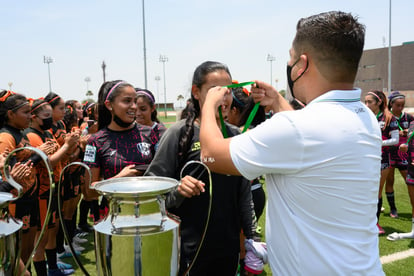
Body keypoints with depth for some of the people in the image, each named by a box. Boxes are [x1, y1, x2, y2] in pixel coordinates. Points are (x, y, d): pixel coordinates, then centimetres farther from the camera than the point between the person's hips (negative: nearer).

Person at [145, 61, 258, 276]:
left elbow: (244, 195, 11)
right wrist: (177, 192, -28)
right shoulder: (180, 133, -11)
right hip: (189, 250, -4)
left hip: (229, 248, 5)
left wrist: (251, 236, 11)